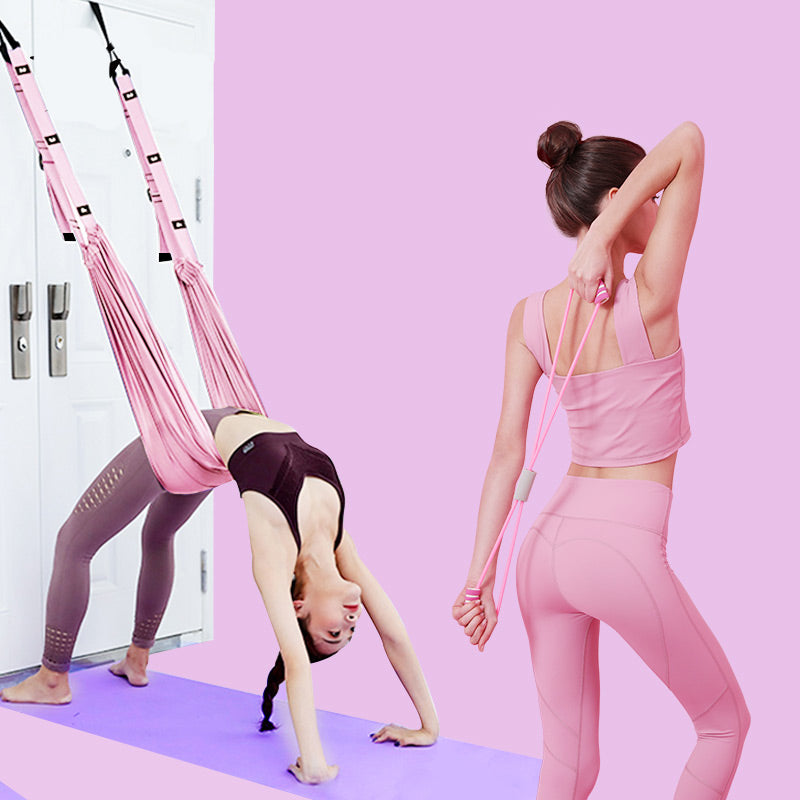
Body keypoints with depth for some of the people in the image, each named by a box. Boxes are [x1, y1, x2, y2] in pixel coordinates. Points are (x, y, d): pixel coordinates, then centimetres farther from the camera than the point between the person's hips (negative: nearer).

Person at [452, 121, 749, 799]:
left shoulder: (530, 317, 2)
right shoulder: (649, 300, -13)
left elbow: (508, 453, 0)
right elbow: (688, 142, -13)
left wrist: (480, 572, 2)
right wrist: (602, 238, -19)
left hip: (547, 542, 6)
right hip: (623, 547, -6)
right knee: (726, 722, 21)